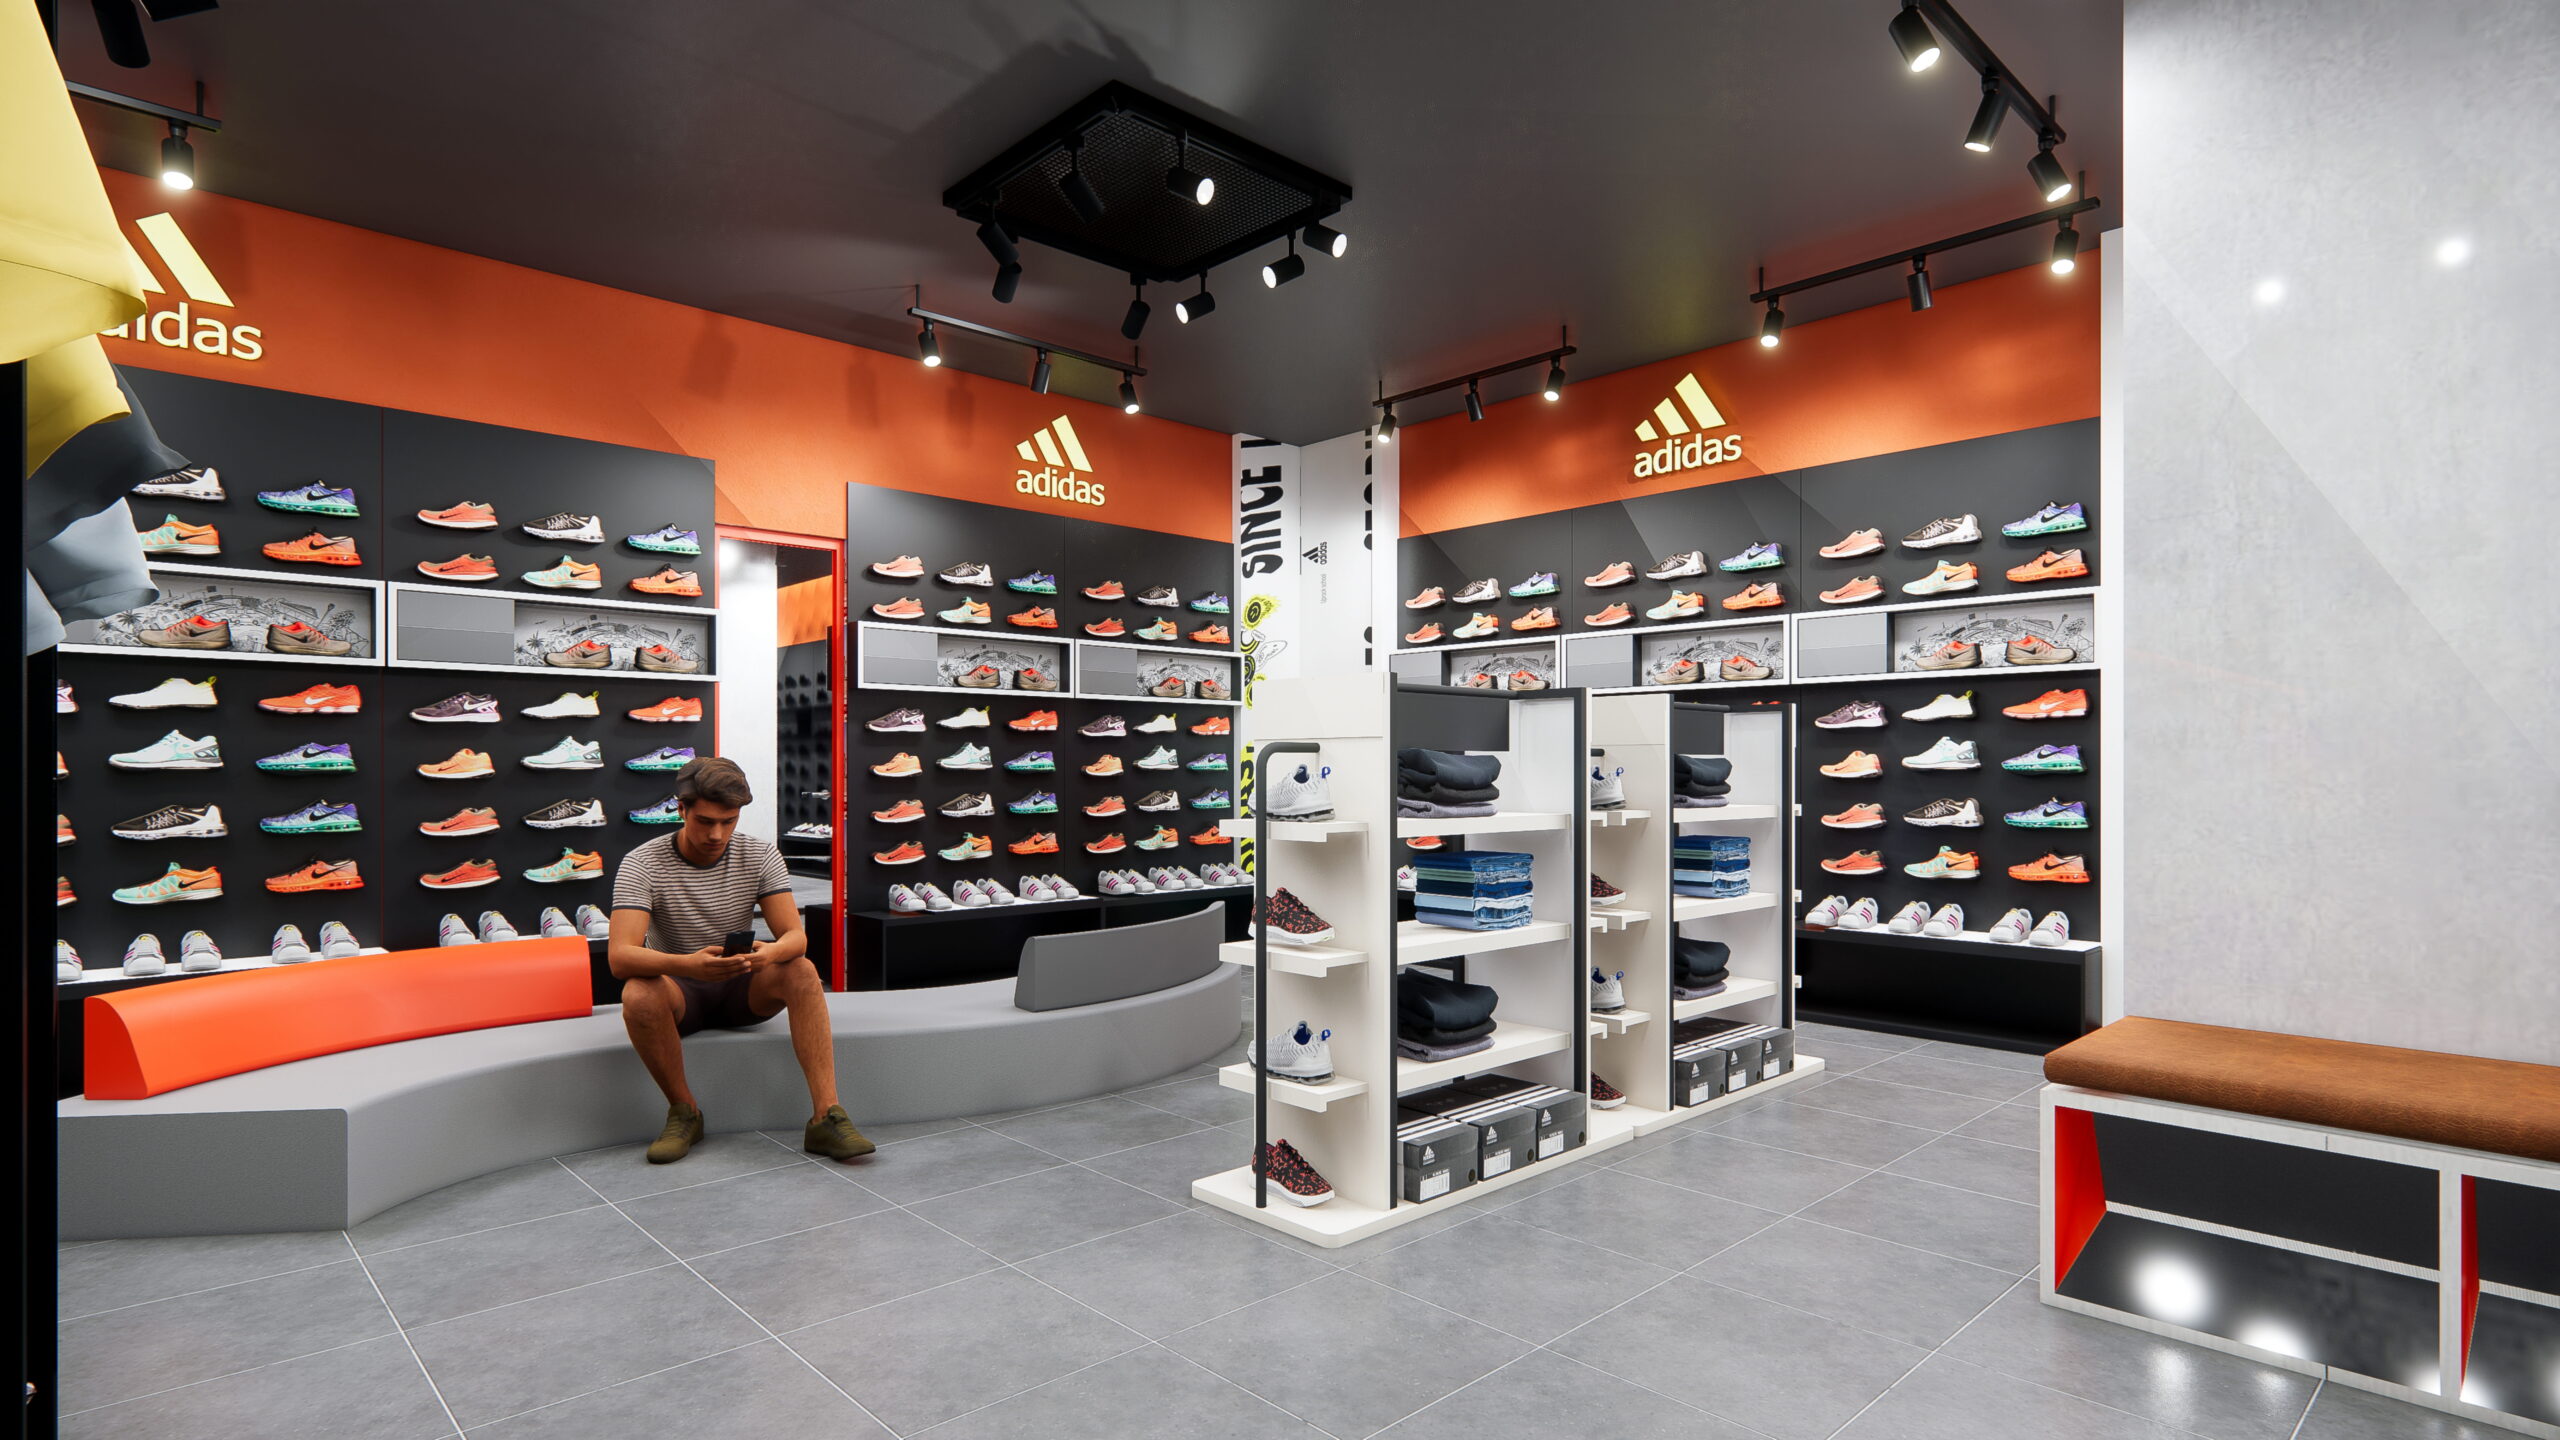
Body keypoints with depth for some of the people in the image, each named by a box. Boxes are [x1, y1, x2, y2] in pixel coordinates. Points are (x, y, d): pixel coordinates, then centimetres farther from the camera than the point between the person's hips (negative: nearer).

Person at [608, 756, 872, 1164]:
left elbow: (796, 936, -13)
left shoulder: (760, 855, -6)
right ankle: (684, 1111, -13)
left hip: (742, 991, 2)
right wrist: (688, 965, -46)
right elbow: (619, 955, -26)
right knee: (637, 995, -35)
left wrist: (770, 953, -39)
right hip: (679, 992, -1)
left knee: (801, 971, -28)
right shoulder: (642, 864, -14)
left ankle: (826, 1117, -31)